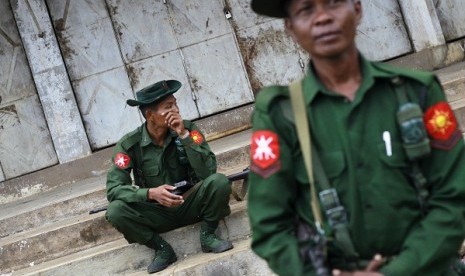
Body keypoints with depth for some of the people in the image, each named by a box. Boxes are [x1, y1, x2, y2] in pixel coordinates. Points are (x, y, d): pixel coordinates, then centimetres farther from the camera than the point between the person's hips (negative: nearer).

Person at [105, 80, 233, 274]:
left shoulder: (188, 129, -12)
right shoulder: (130, 145, -14)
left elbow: (208, 172, -22)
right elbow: (113, 189, -20)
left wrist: (184, 135, -29)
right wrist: (151, 193, -36)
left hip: (191, 205, 0)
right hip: (158, 213, 0)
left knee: (219, 181, -28)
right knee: (116, 211, -27)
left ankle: (207, 236, -6)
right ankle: (162, 249, -7)